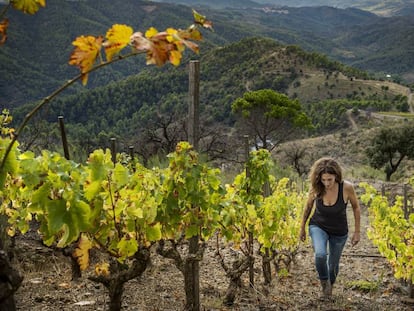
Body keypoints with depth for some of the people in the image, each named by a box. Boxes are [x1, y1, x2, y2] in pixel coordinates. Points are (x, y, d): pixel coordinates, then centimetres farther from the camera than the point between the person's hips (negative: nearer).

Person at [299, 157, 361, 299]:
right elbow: (308, 206, -1)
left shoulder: (347, 187, -27)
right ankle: (324, 282, 2)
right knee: (320, 254, -28)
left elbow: (356, 208, -8)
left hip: (339, 232, 0)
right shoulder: (316, 188, -22)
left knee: (333, 265, 14)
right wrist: (302, 227, 9)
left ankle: (330, 285, 47)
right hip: (318, 226, 0)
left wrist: (357, 232, -3)